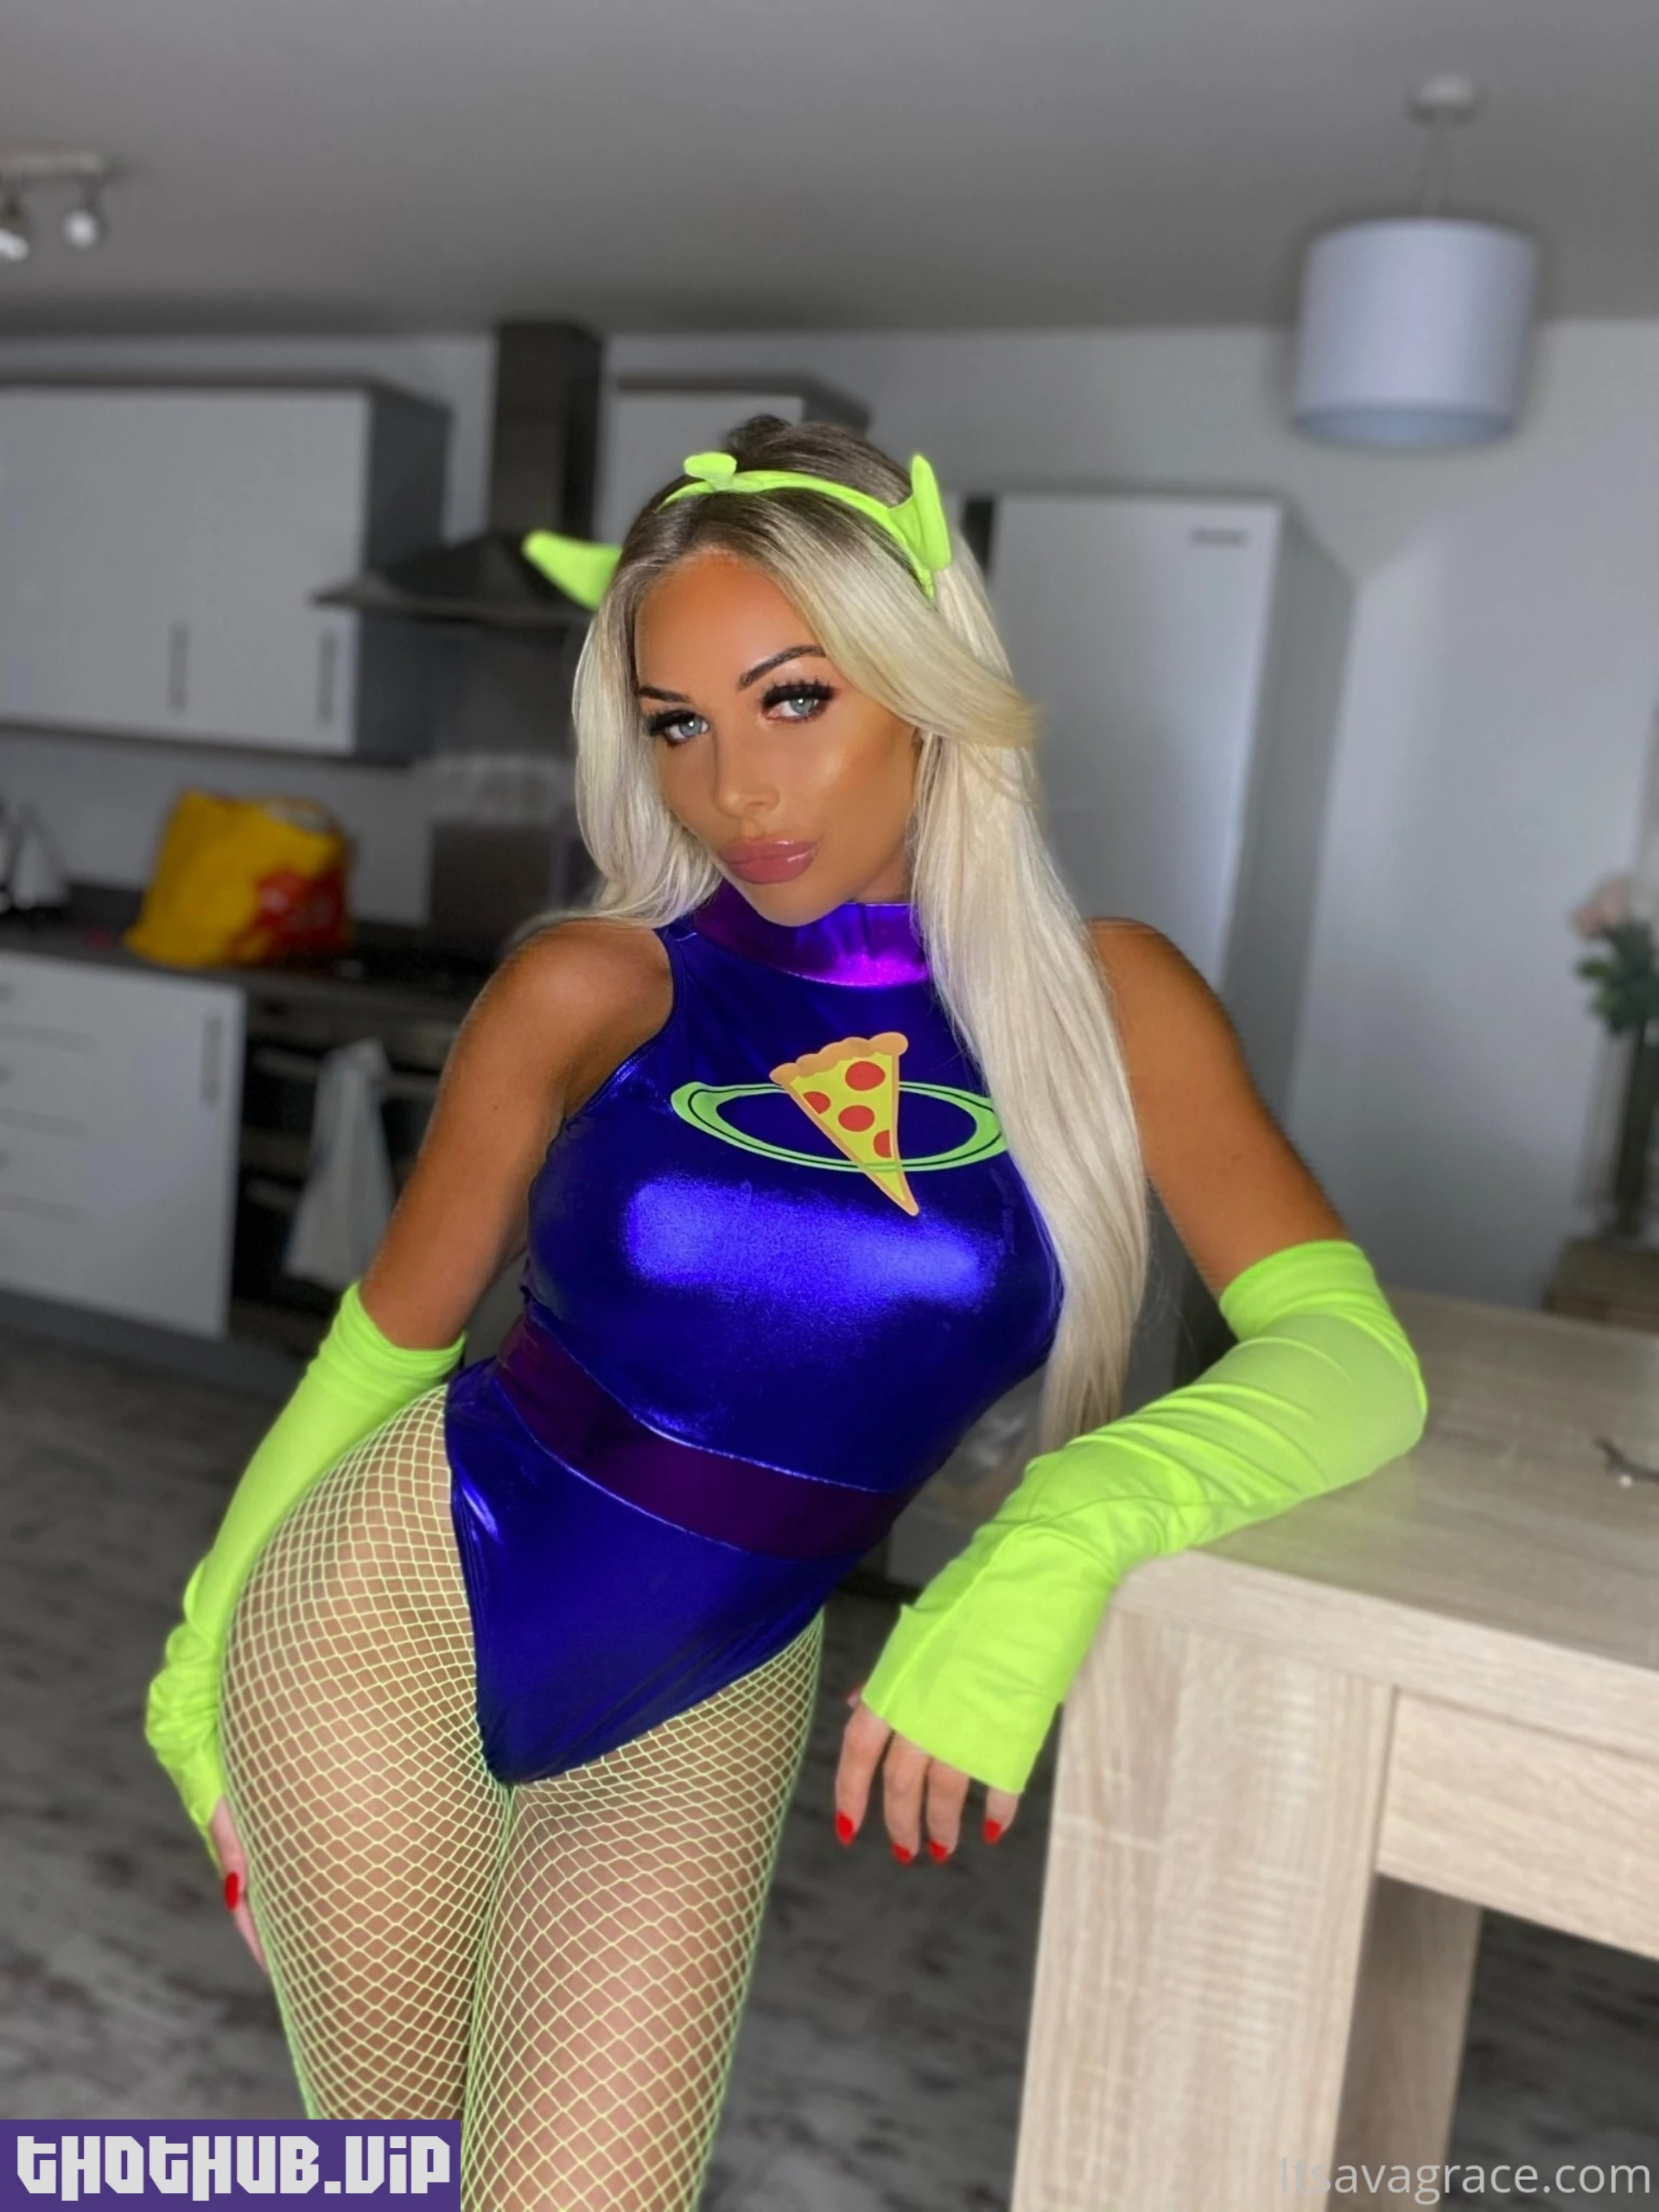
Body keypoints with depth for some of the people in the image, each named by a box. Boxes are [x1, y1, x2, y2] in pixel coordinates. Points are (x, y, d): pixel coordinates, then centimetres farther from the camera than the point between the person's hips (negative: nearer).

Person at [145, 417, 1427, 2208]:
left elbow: (1350, 1353, -17)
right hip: (393, 1612, 0)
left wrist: (1059, 1544, -35)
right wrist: (205, 1656, 8)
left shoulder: (1106, 999, -8)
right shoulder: (590, 991, -11)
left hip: (699, 1726, 1)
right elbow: (392, 1331, 0)